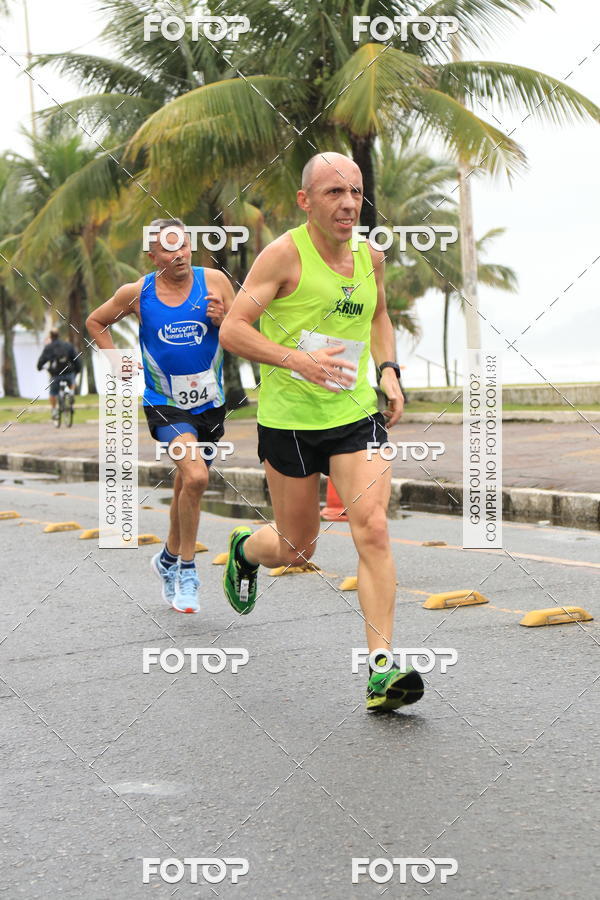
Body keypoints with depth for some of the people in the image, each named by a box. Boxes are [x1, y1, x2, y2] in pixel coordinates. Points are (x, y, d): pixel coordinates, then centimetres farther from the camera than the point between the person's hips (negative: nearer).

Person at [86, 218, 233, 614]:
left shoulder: (214, 281, -5)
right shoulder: (136, 293, -6)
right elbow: (96, 322, 13)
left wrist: (222, 321, -20)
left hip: (210, 402, 3)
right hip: (165, 403, -3)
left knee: (187, 485, 16)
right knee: (195, 477, -24)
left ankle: (169, 559, 40)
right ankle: (186, 569, -8)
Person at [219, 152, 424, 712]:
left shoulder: (370, 258, 6)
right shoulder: (285, 254, -11)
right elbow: (231, 331, -15)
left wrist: (388, 371, 10)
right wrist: (297, 360, -28)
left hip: (356, 415, 4)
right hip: (288, 420, -3)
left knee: (372, 530, -14)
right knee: (297, 549, 9)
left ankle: (381, 668, -12)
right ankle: (245, 550, 46)